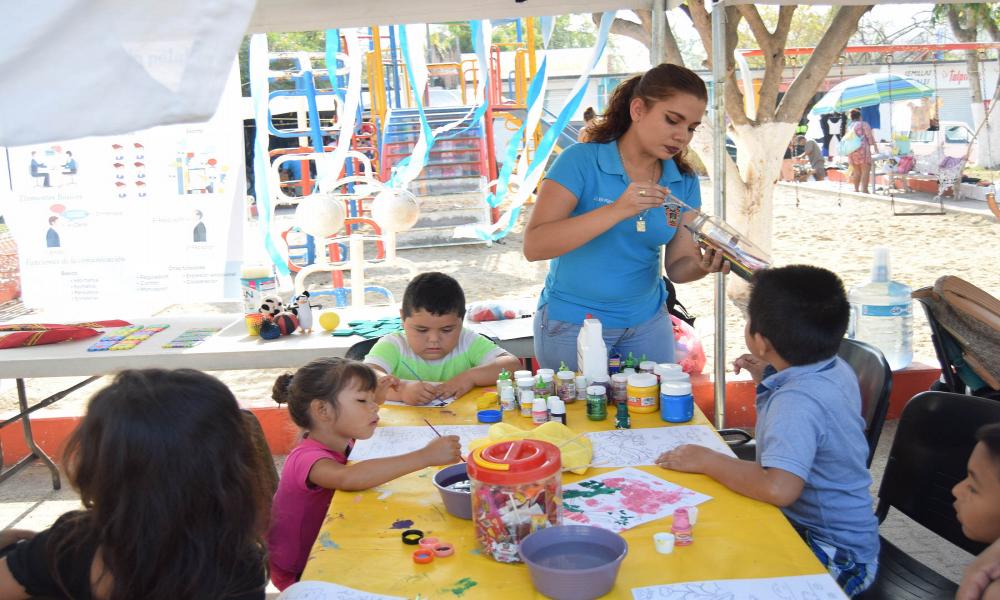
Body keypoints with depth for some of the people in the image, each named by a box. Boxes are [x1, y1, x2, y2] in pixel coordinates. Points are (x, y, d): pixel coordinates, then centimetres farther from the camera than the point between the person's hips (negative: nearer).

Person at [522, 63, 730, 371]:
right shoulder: (581, 161, -17)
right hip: (572, 322, -4)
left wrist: (703, 266, -24)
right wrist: (618, 210, -35)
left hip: (647, 322, 5)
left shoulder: (684, 182, -2)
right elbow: (534, 246, -26)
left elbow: (678, 265, -1)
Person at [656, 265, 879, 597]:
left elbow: (779, 488, -42)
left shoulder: (796, 401, -29)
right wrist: (769, 379, 12)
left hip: (836, 558, -10)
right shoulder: (836, 369, 1)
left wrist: (707, 460, -28)